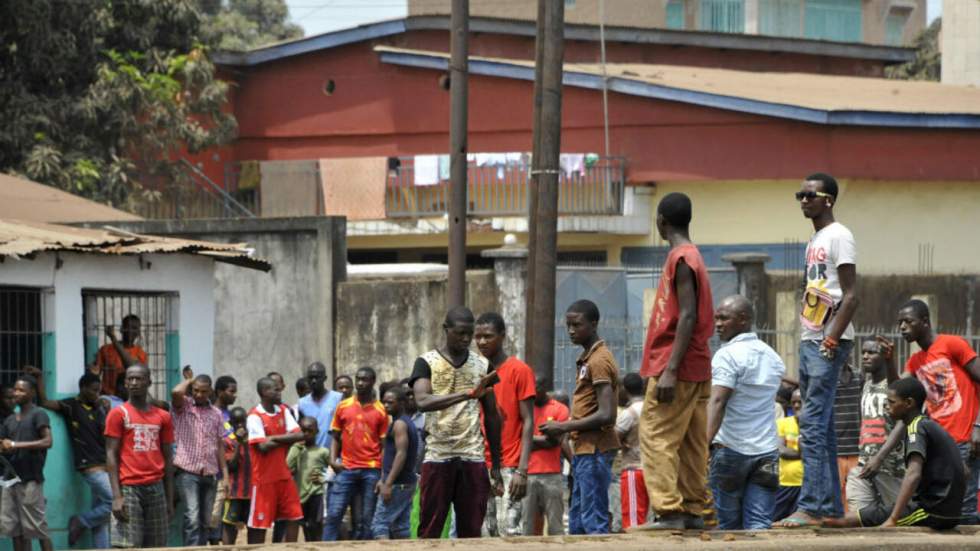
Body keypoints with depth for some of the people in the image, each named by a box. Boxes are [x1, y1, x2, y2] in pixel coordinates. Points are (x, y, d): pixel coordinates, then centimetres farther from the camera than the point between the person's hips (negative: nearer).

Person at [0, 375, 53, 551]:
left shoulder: (38, 415, -2)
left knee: (37, 526, -7)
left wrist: (16, 445, -17)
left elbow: (47, 442, -14)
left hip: (30, 479, -7)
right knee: (14, 528, 4)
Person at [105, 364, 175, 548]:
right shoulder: (118, 414, 0)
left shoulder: (163, 417, 11)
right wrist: (117, 495, -14)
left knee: (156, 547, 6)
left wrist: (170, 498, 9)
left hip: (156, 488, 5)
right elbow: (111, 455, -4)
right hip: (129, 488, -4)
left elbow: (168, 459, 14)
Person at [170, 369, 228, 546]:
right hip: (187, 471, -5)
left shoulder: (216, 414, 13)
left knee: (205, 520, 8)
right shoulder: (183, 406, 1)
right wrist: (189, 380, -2)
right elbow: (176, 392, -22)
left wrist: (225, 474, 8)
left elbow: (220, 445, 14)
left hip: (210, 473, 5)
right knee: (192, 517, -16)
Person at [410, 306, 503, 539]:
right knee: (430, 531, 0)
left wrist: (496, 464, 12)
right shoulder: (427, 362, -1)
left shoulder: (482, 365, 10)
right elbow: (422, 401, -19)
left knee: (471, 532, 3)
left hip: (473, 459, 3)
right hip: (438, 458, -3)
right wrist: (467, 394, -31)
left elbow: (491, 417, 15)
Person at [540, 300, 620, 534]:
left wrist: (564, 427, -14)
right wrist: (564, 428, 9)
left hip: (594, 452, -10)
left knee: (594, 523, -11)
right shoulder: (588, 358, 18)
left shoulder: (598, 360, -13)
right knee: (577, 522, 11)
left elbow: (606, 415, -20)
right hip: (584, 451, 10)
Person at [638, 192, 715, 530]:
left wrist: (670, 371, -24)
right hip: (698, 370, 9)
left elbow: (688, 316, -19)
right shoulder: (693, 257, 17)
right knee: (691, 443, 8)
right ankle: (693, 510, 8)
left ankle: (669, 511, -16)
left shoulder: (681, 259, -12)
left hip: (675, 366, -9)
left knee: (655, 437, -11)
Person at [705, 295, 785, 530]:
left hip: (731, 449, -5)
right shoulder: (772, 357, 14)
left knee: (729, 526, 5)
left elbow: (717, 402, -21)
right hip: (767, 450, 5)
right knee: (759, 525, -3)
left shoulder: (727, 355, -9)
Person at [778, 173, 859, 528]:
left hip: (828, 342, -10)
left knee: (813, 425, -14)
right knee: (821, 427, 10)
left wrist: (831, 342, -20)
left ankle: (810, 507, -17)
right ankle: (831, 505, 13)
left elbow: (850, 296, -15)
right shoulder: (814, 241, 19)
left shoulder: (839, 237, -9)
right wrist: (810, 340, 14)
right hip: (809, 340, 10)